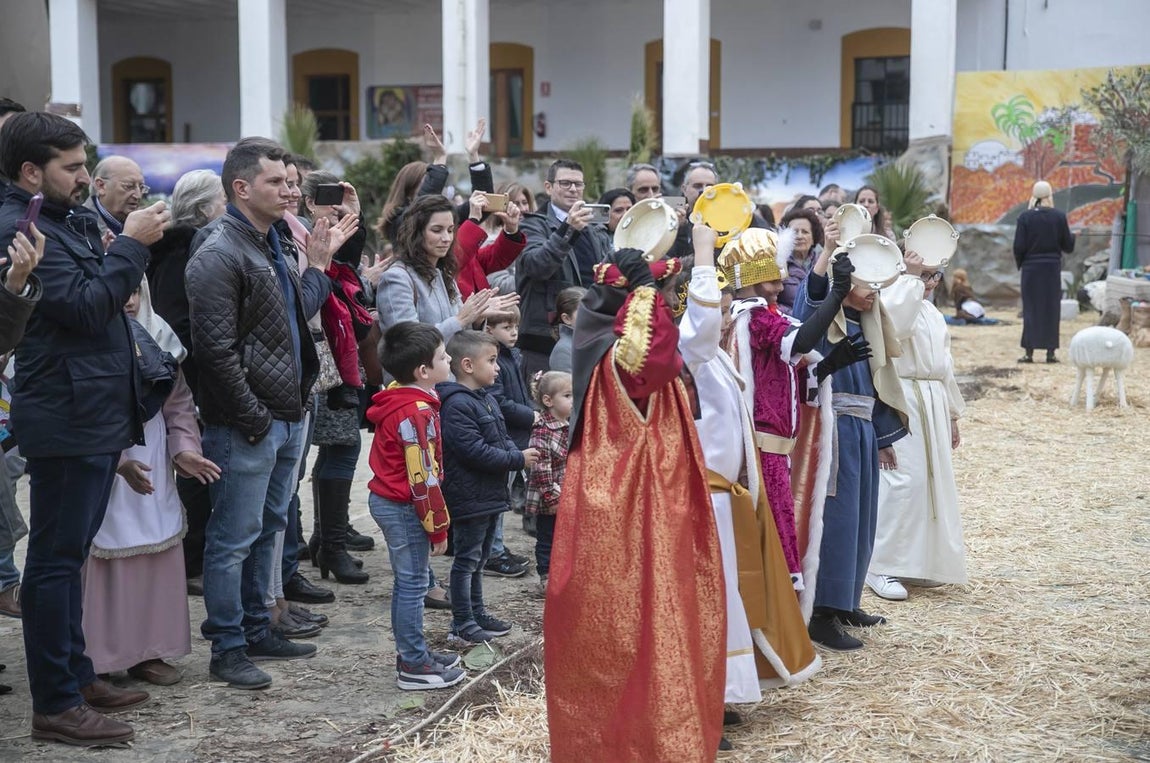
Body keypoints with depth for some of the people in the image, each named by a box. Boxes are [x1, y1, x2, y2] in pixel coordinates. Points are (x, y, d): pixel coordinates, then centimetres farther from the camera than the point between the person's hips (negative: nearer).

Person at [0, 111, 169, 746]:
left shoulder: (66, 221, 16)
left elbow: (101, 298, 19)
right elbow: (86, 306, -21)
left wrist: (136, 241, 6)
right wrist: (132, 242, -15)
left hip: (94, 416, 10)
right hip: (66, 422, -10)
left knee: (68, 556, 16)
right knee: (56, 561, -4)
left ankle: (76, 676, 26)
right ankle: (55, 705, 3)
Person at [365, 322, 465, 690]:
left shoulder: (395, 402, 8)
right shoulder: (416, 412, -23)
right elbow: (423, 478, -23)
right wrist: (438, 527, -15)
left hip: (387, 500, 10)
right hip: (404, 508, -10)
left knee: (407, 582, 18)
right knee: (412, 584, -1)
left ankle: (412, 652, 30)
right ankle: (414, 666, 7)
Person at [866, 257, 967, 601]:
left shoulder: (931, 311, 19)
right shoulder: (892, 298, -7)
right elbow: (894, 324, -33)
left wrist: (952, 414, 24)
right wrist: (910, 277, -26)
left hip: (933, 403, 9)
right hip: (902, 399, -9)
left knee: (933, 480, 10)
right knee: (904, 479, -14)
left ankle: (918, 562, 20)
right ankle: (880, 567, -8)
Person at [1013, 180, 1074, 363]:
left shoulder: (1025, 217, -7)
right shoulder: (1059, 216, -5)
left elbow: (1019, 247, -7)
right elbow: (1068, 245, 0)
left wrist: (1020, 264, 11)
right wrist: (1072, 237, 22)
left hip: (1031, 268, 0)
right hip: (1052, 267, 0)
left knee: (1031, 309, 5)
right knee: (1051, 309, 7)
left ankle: (1029, 352, 2)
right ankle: (1050, 352, 7)